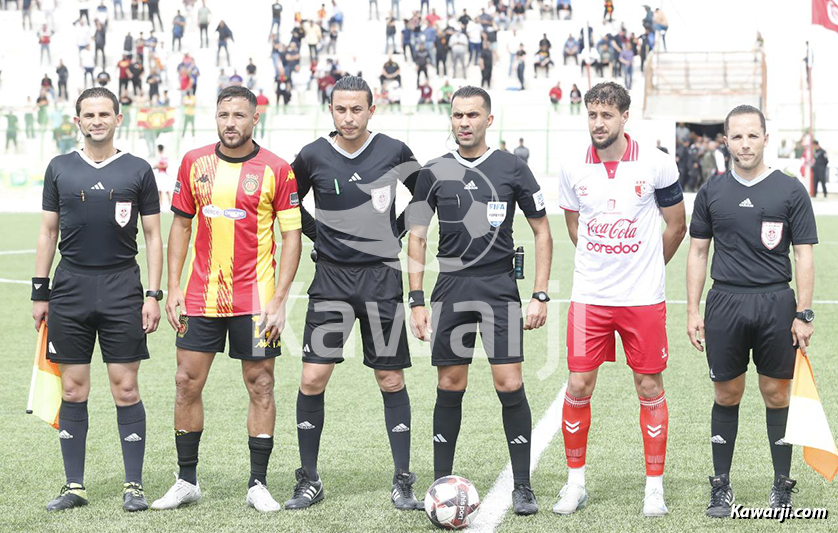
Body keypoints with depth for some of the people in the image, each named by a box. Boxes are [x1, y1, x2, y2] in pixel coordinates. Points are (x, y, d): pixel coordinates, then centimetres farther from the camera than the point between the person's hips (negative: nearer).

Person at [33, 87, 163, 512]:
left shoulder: (138, 170, 4)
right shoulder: (60, 169, 9)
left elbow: (153, 236, 6)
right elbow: (48, 232, 12)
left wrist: (153, 294, -2)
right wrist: (39, 293, 7)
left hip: (122, 286, -2)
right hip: (70, 286, 2)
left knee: (125, 387, -3)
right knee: (73, 388, 3)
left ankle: (133, 485, 5)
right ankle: (74, 486, 11)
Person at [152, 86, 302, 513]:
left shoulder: (277, 170, -5)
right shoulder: (194, 163, 5)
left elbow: (291, 235, -4)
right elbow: (181, 224, 11)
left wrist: (278, 299, -11)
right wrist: (173, 288, 4)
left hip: (254, 299, -3)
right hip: (200, 297, 3)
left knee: (260, 385, 2)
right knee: (187, 383, 4)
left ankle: (258, 485, 11)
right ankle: (186, 481, 16)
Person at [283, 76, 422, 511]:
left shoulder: (394, 153, -2)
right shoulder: (312, 157, -1)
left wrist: (398, 232, 6)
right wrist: (319, 234, 7)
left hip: (382, 277, 0)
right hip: (331, 278, 0)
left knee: (391, 379, 3)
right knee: (313, 378, -5)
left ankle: (402, 483, 11)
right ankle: (309, 481, 8)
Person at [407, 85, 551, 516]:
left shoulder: (513, 169, 1)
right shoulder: (434, 173, 6)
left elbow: (542, 232, 6)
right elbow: (417, 238, 10)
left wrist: (541, 295, -1)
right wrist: (416, 301, 2)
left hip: (500, 287, -1)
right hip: (451, 289, 2)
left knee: (509, 385, -7)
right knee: (449, 387, 4)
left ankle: (522, 486, 3)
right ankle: (442, 483, 14)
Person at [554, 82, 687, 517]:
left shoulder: (657, 165, -6)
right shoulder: (573, 170, 0)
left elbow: (676, 226, 7)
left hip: (643, 299, -1)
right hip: (589, 297, 2)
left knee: (650, 389, 4)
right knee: (578, 387, 0)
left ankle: (654, 486, 15)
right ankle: (575, 482, 15)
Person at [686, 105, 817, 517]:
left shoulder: (790, 191, 1)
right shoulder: (712, 192, 7)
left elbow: (804, 255, 0)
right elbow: (698, 252, 11)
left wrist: (804, 314, -6)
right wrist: (692, 311, 6)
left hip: (776, 303, -1)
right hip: (724, 302, 1)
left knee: (777, 395, 4)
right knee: (727, 395, 6)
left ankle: (782, 485, 16)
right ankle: (721, 487, 15)